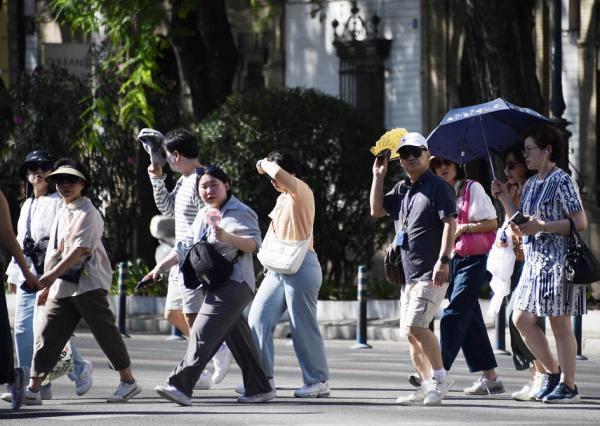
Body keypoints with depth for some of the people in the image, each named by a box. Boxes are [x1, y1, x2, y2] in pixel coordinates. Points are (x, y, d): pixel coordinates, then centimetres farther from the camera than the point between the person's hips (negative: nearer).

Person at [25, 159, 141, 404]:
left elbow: (80, 250, -19)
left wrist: (53, 274, -25)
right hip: (61, 286, 8)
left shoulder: (88, 213, -8)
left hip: (88, 283, -8)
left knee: (105, 332, -3)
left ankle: (128, 381, 7)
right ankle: (33, 389, -2)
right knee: (48, 335, 0)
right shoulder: (61, 214, 19)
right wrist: (47, 285, 17)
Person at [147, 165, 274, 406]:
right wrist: (160, 267, 15)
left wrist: (227, 237, -32)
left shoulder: (239, 213, -7)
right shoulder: (203, 215, 19)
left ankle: (180, 386, -28)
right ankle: (259, 388, 19)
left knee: (203, 334, -19)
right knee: (238, 339, 12)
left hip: (235, 284, -9)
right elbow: (185, 248, 23)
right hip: (217, 285, 9)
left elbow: (254, 243, -17)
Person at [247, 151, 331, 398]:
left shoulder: (301, 192, -9)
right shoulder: (282, 199, 19)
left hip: (301, 266, -9)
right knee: (258, 319, 2)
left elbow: (279, 174, -27)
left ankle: (318, 381, 4)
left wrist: (265, 164, -9)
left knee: (303, 326, -5)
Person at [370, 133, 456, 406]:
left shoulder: (438, 186, -7)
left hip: (432, 272, -9)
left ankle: (440, 376, -9)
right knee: (409, 332, 9)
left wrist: (443, 260, -23)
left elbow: (450, 224, -14)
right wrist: (378, 176, 10)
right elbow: (376, 211, 14)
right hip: (408, 271, 9)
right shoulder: (401, 189, 17)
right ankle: (427, 384, 15)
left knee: (415, 326, -19)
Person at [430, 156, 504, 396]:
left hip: (472, 259, -8)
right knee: (470, 318, 8)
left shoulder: (472, 188, -4)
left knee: (454, 315, -15)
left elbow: (492, 223, -7)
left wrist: (464, 228, -15)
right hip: (450, 259, 8)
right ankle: (490, 378, 12)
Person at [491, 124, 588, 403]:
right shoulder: (530, 184, 15)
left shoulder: (562, 182, -9)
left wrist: (541, 226, -19)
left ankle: (568, 385, 3)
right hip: (534, 260, 9)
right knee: (521, 319, 5)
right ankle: (552, 371, 17)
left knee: (559, 323, -4)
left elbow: (580, 223, -14)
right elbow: (520, 226, 17)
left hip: (557, 260, -9)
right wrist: (504, 198, 8)